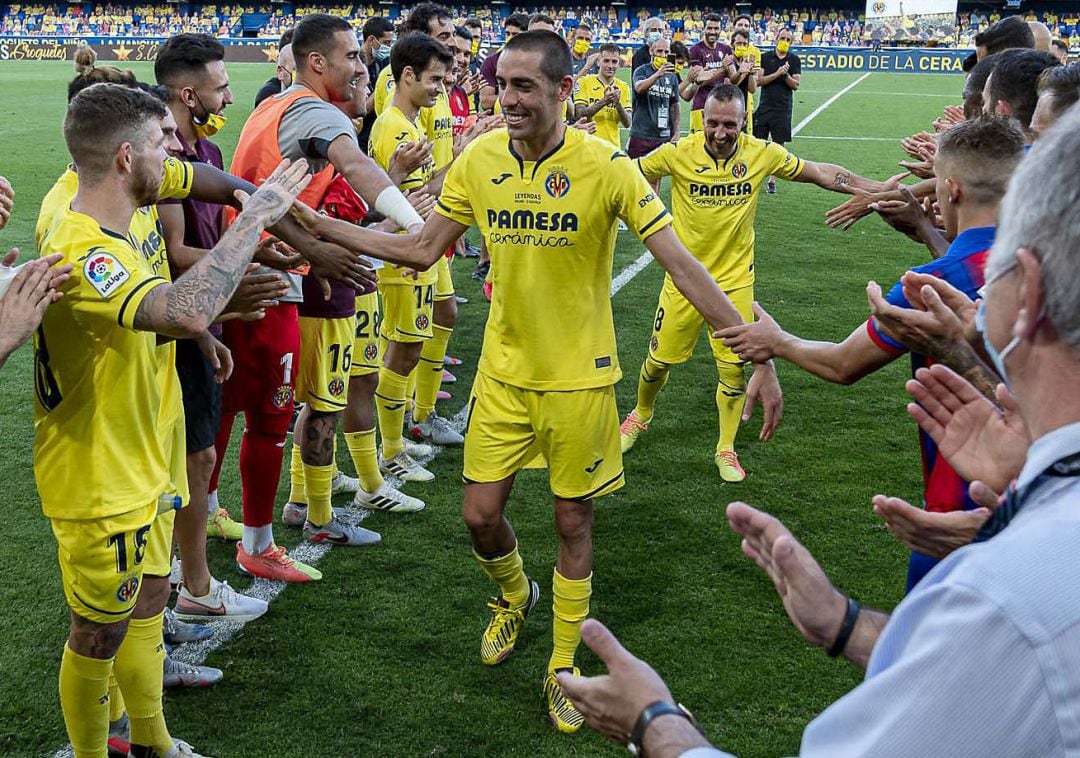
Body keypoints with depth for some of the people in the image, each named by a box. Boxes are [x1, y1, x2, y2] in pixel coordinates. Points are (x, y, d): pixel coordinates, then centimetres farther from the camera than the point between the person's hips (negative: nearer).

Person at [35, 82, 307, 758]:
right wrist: (255, 217, -36)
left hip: (139, 467, 10)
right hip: (99, 485, -10)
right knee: (102, 633, 8)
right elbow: (186, 312, -45)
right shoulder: (79, 249, -30)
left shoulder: (106, 235, 3)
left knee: (149, 600, 22)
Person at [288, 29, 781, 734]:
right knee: (481, 514, 7)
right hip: (504, 372, 3)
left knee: (573, 522, 8)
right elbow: (420, 249, 5)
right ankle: (515, 595, 43)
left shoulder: (606, 166, -17)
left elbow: (682, 265, -18)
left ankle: (563, 668, 28)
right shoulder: (480, 160, -6)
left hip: (579, 378, -3)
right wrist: (322, 226, -1)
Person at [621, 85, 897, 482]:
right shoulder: (678, 152, -13)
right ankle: (640, 416, 40)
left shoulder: (762, 154, -8)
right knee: (659, 359, 9)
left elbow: (821, 173, 2)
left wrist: (880, 189, 2)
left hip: (735, 279, 1)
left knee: (733, 367, 2)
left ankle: (726, 450, 21)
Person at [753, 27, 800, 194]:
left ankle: (772, 181, 9)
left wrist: (786, 75, -18)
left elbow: (796, 85, 0)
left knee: (778, 145, 1)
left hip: (783, 109, 0)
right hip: (764, 106, 0)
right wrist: (776, 74, -17)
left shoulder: (794, 60, 5)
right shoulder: (765, 57, 4)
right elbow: (758, 81, -6)